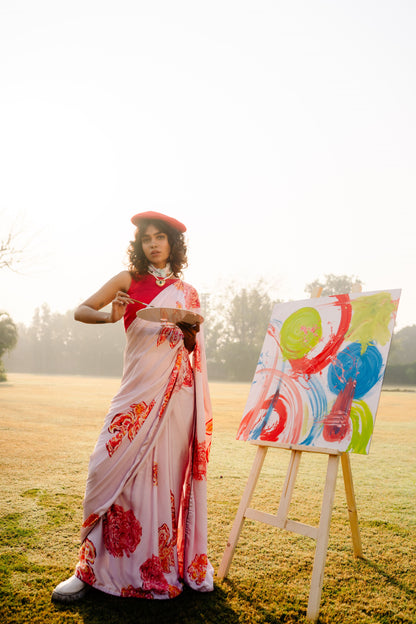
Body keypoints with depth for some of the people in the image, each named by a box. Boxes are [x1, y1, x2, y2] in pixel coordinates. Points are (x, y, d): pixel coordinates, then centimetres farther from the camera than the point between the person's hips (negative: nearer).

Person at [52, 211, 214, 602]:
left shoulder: (187, 292, 14)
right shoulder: (129, 280, 9)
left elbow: (191, 347, 15)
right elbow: (81, 311, 4)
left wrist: (191, 329, -8)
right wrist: (111, 316, -16)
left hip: (176, 391, 1)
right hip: (139, 387, -1)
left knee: (166, 472, 1)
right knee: (112, 465, -8)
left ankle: (165, 564, 17)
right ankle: (92, 567, 6)